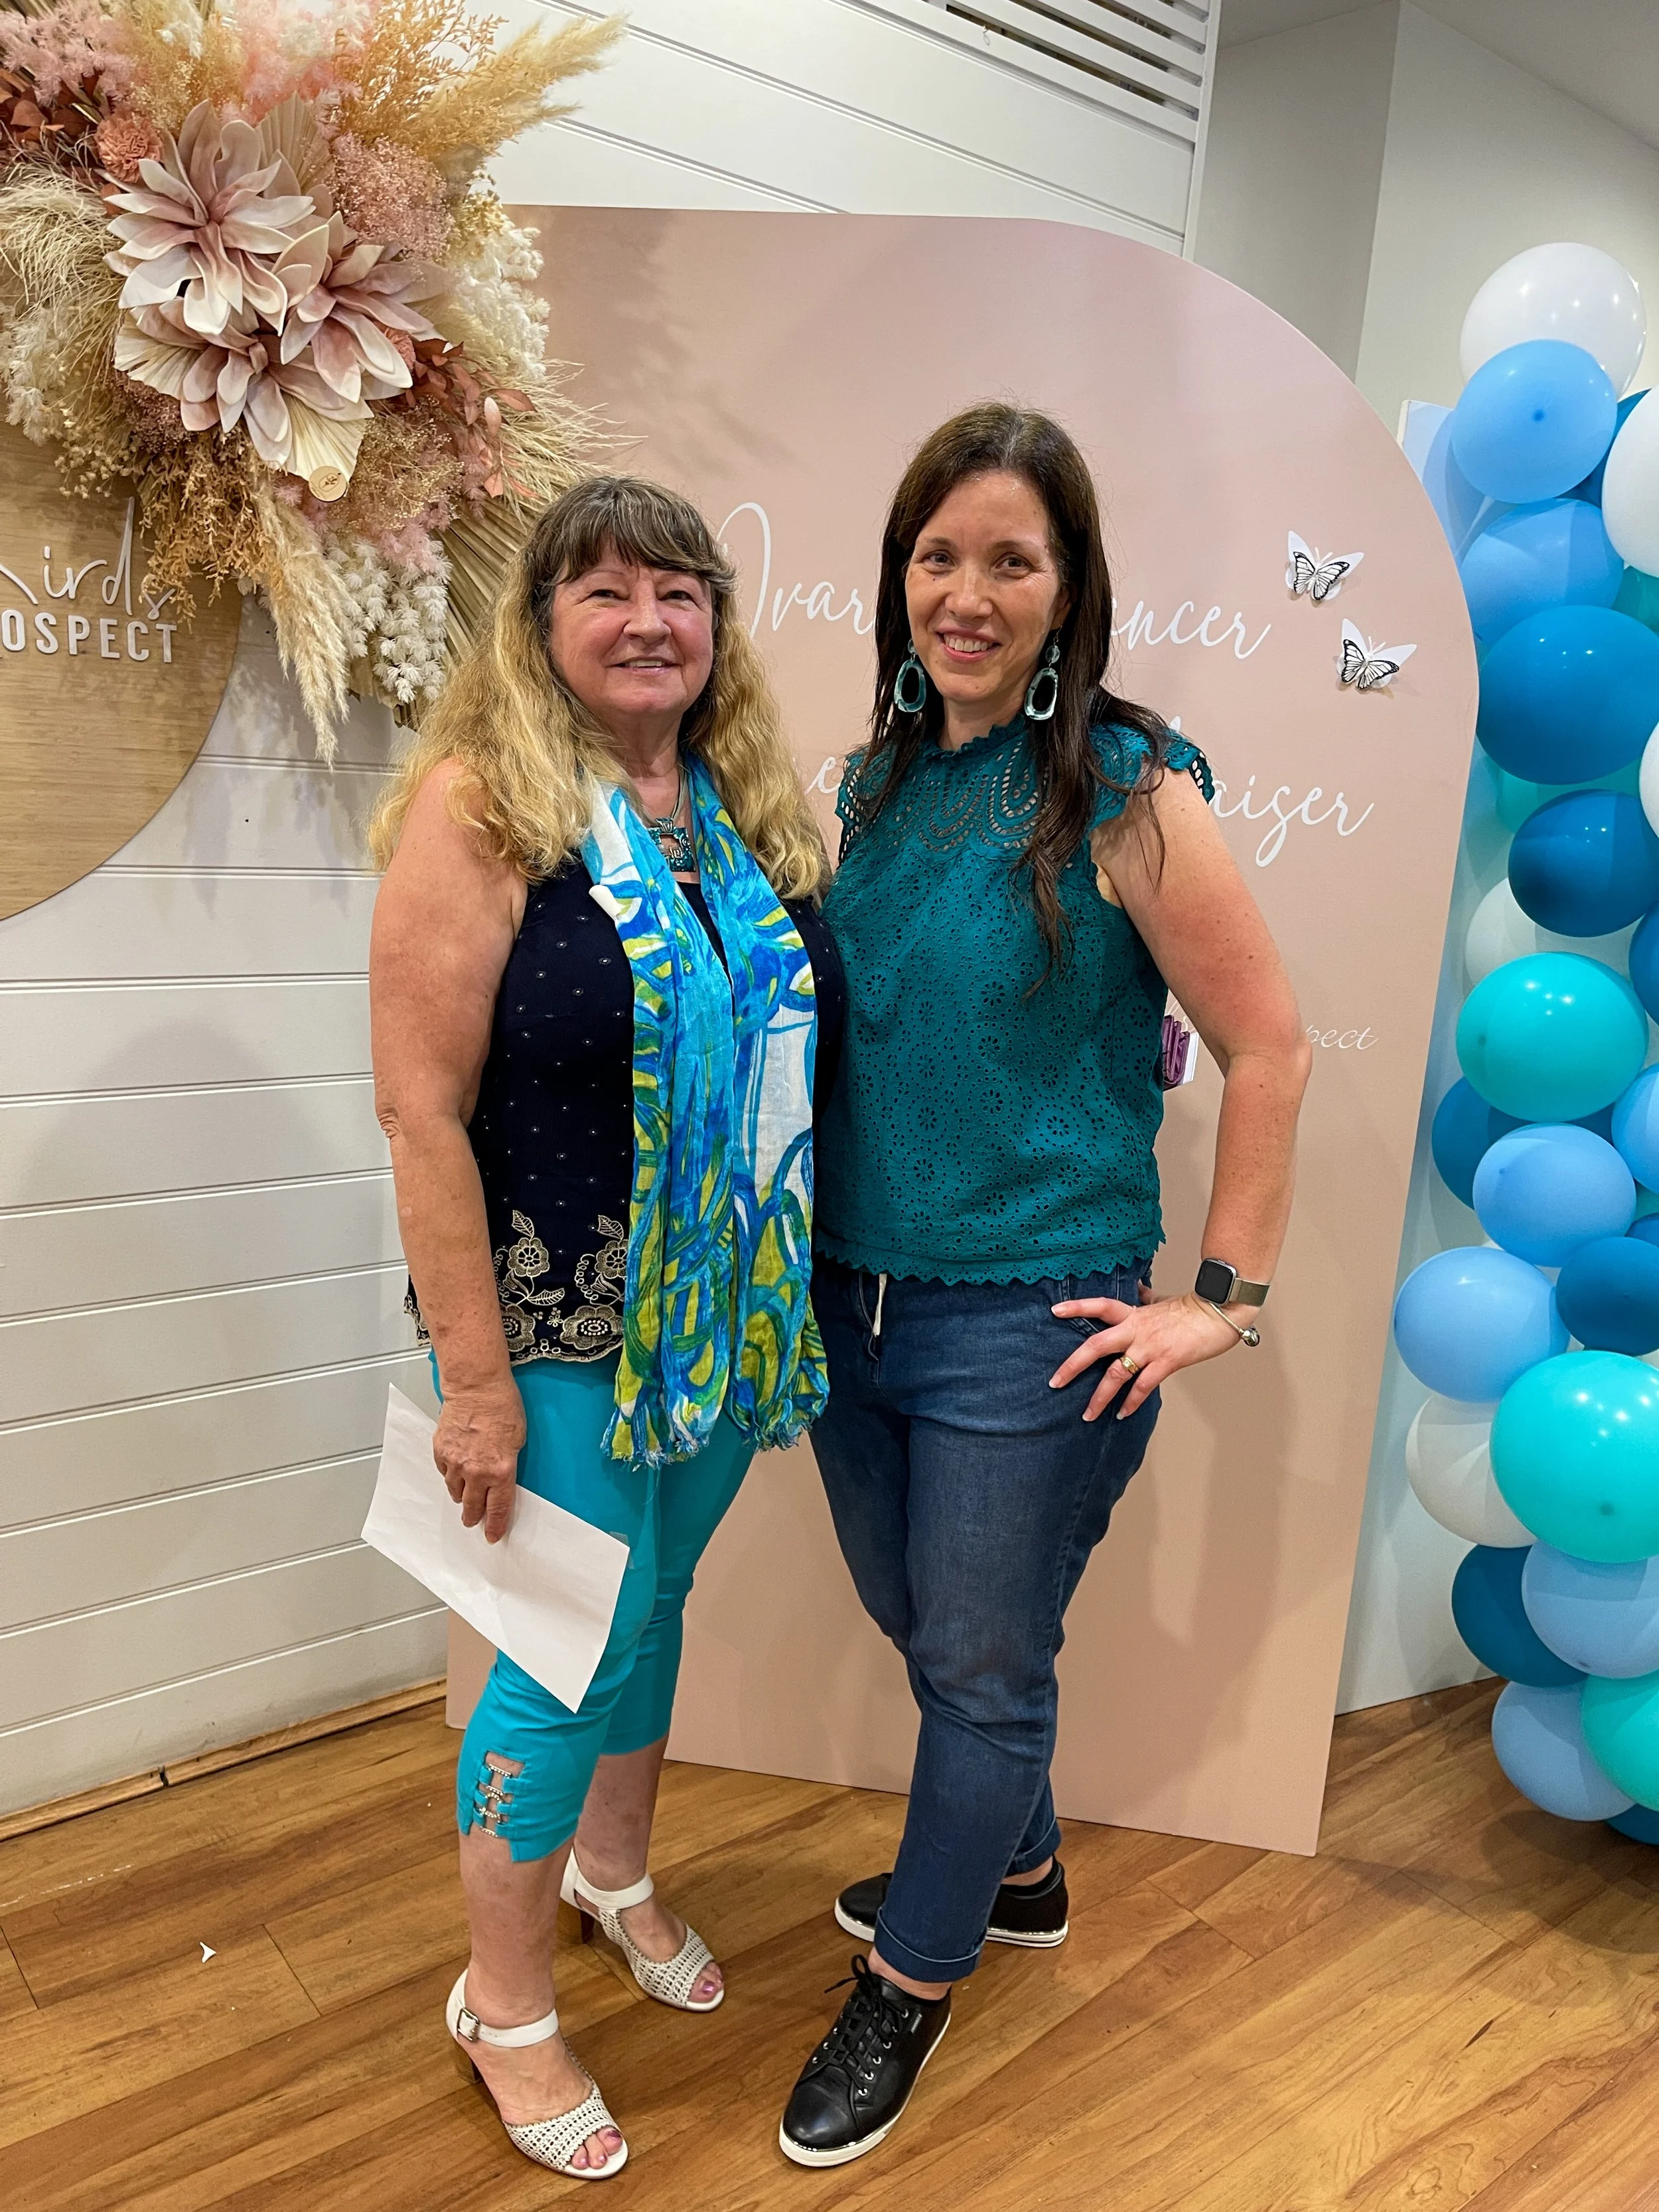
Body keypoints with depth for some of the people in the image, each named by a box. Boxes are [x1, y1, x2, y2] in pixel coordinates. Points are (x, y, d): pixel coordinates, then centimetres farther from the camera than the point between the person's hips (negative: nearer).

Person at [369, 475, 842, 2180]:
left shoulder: (749, 806, 5)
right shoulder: (482, 804, -14)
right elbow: (420, 1110, -17)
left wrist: (787, 1303, 9)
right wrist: (475, 1380, -17)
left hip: (727, 1320, 6)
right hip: (565, 1331, -6)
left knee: (656, 1604, 22)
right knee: (576, 1654, 6)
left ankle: (613, 1873, 50)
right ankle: (504, 2006, 32)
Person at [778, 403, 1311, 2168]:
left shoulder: (1126, 795, -13)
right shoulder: (876, 785, 5)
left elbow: (1269, 1048, -10)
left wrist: (1223, 1299, -9)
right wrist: (825, 1261, 10)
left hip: (1028, 1325, -6)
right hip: (855, 1295, 7)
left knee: (983, 1668, 12)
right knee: (921, 1628, 23)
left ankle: (911, 1985, 36)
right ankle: (1015, 1869, 51)